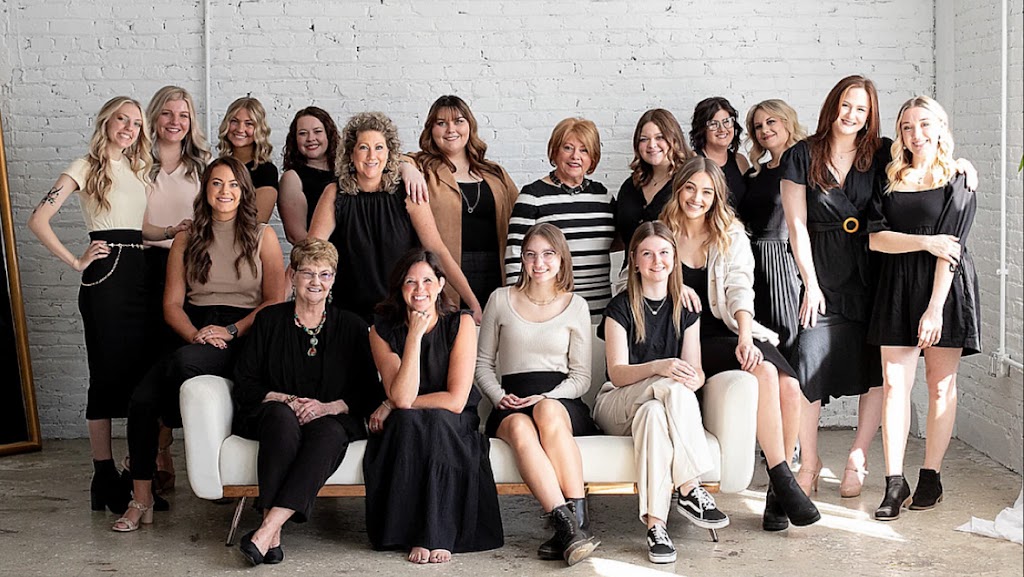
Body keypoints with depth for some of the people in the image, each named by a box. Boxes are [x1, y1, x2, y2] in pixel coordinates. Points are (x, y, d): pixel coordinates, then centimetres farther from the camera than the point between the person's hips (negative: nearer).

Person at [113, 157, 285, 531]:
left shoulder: (263, 237, 10)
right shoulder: (187, 240, 16)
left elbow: (275, 301, 2)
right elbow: (172, 304, 10)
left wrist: (231, 331, -11)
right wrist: (195, 334, -10)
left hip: (244, 336, -3)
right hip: (194, 331, 3)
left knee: (184, 362, -37)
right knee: (142, 397, -25)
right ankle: (141, 499, -16)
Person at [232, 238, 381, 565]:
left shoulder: (351, 327, 11)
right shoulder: (269, 320, 10)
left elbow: (369, 392, 5)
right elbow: (244, 384, 5)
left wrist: (328, 407, -13)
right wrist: (286, 400, -13)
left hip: (332, 418, 0)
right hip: (271, 414, 0)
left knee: (329, 433, -36)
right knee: (281, 416, -37)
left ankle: (267, 529, -45)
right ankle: (273, 534, -42)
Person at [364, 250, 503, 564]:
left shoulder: (461, 323, -8)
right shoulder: (383, 331, -4)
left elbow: (456, 400, -15)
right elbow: (402, 397, -18)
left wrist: (393, 406, -10)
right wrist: (414, 336, -22)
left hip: (453, 429, -1)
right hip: (404, 433, 1)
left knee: (437, 420, -33)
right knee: (408, 420, -32)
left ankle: (441, 535, -27)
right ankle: (415, 534, -26)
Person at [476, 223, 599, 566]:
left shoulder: (575, 306, 11)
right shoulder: (501, 300, 12)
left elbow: (581, 376, 8)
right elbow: (483, 363, 14)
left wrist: (546, 398, -10)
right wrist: (499, 397, -5)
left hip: (562, 401, 0)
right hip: (512, 405, 1)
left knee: (548, 412, -38)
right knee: (520, 428, -36)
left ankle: (577, 523, -43)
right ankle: (569, 525, -46)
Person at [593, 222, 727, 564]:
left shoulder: (685, 307, 9)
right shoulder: (621, 308, -2)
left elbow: (695, 369, 4)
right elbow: (617, 373, -11)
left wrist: (694, 378, -23)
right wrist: (658, 367, -31)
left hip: (662, 404, 2)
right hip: (617, 406, -2)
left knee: (653, 414, -37)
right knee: (672, 387, -36)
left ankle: (654, 522, -43)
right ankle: (690, 491, -40)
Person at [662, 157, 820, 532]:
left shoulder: (732, 237, 10)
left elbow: (740, 289, -5)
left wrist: (746, 338, -22)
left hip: (733, 333, 3)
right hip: (692, 343, -3)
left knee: (790, 387, -25)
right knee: (765, 371, -31)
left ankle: (777, 492, -15)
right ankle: (783, 482, -27)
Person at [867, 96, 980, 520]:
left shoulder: (958, 183, 0)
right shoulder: (890, 180, 11)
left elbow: (951, 250, -9)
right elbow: (875, 237, 0)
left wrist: (934, 309, -16)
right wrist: (925, 241, -13)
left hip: (945, 288, -3)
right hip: (897, 289, 3)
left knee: (940, 385, 3)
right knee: (894, 383, -5)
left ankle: (931, 478, 12)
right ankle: (895, 482, -4)